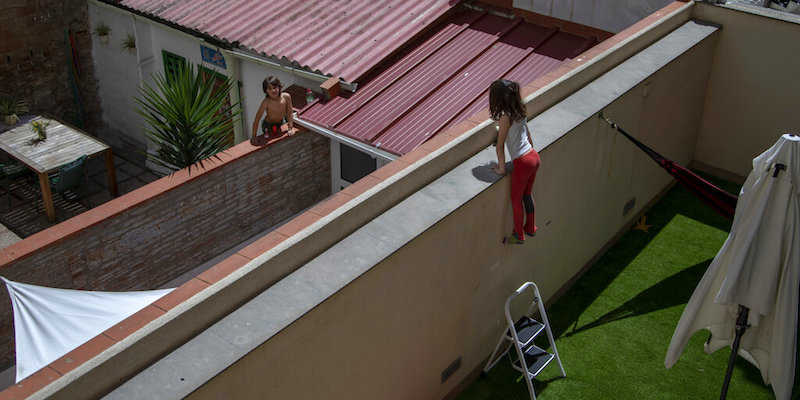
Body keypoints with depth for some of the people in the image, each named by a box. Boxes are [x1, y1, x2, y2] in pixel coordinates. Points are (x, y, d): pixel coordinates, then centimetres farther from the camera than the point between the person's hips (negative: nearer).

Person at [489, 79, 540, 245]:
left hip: (522, 163, -8)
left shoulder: (505, 117, -19)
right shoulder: (519, 112, 3)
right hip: (534, 156, 8)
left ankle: (519, 236, 26)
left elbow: (500, 145, -14)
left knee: (516, 200, 12)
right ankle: (531, 228, 42)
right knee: (527, 194, 26)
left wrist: (502, 169, -4)